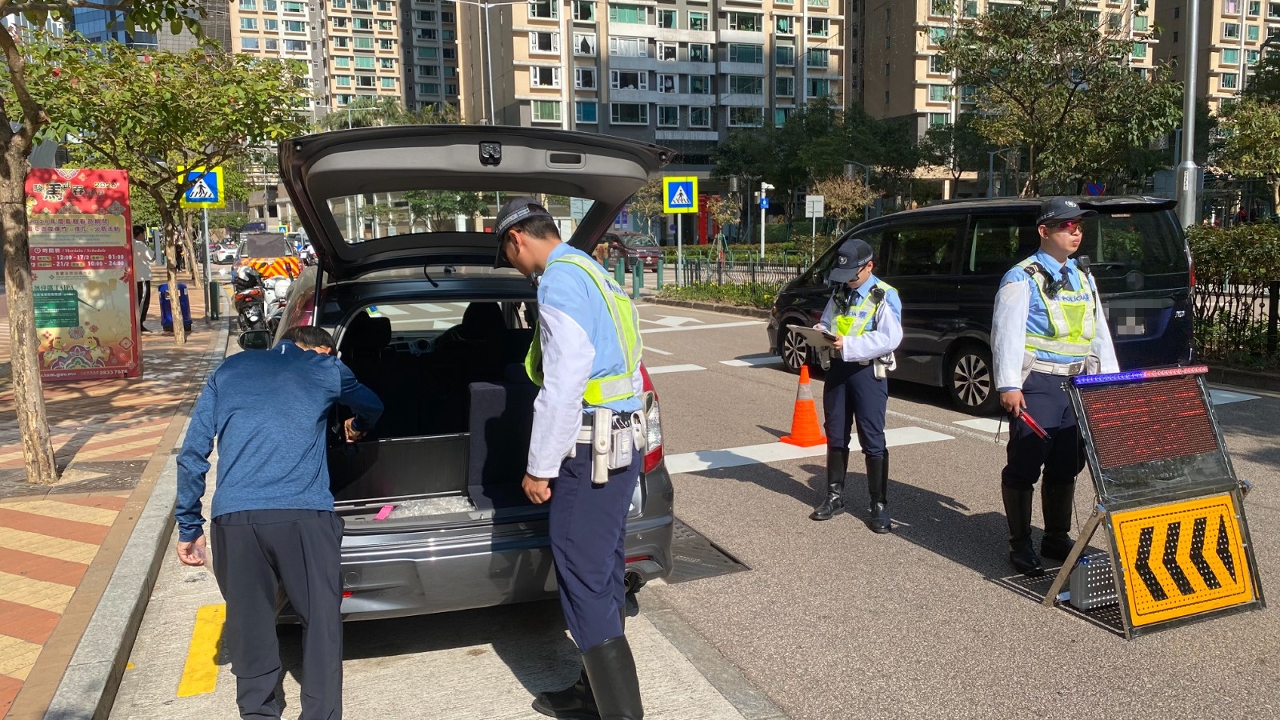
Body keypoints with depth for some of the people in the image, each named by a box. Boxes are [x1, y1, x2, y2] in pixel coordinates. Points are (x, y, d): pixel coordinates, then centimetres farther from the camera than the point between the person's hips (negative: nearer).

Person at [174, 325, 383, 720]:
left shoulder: (229, 369, 20)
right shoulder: (325, 368, 15)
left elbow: (193, 453, 15)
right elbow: (372, 406, 35)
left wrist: (189, 527, 20)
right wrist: (357, 426, 58)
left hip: (234, 516, 2)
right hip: (304, 514, -2)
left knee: (248, 626, 16)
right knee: (322, 622, 12)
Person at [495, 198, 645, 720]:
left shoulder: (560, 279, -13)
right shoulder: (593, 274, 18)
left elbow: (564, 384, -20)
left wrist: (540, 467, -12)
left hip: (590, 450, -10)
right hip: (622, 441, 10)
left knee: (585, 586, -3)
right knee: (601, 576, 18)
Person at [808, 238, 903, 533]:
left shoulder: (885, 295, -10)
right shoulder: (839, 293, 10)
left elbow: (890, 339, -19)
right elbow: (826, 322, 19)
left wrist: (848, 345, -26)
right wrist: (820, 332, -6)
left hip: (868, 372, -6)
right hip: (838, 368, 6)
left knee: (872, 441, -1)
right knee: (835, 435, 13)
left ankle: (879, 505, 8)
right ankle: (835, 495, 25)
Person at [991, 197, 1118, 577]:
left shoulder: (1083, 276, 15)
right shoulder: (1023, 278, -7)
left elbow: (1100, 330, 20)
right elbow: (1007, 333, -13)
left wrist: (1111, 378, 14)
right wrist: (1008, 385, -20)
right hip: (1038, 384, -7)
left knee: (1067, 465, 14)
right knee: (1024, 466, -1)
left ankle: (1057, 537, 28)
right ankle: (1020, 544, 10)